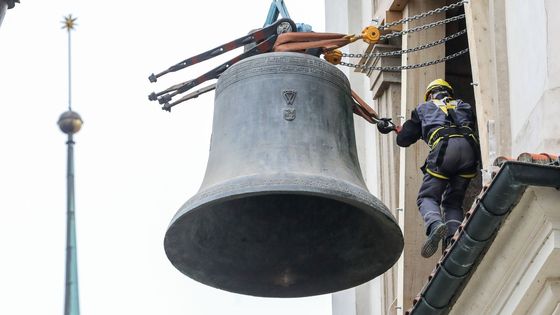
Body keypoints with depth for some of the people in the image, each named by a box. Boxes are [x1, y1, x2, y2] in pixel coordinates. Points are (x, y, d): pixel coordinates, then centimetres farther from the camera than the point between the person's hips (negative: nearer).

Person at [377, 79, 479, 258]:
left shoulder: (424, 108, 29)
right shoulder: (463, 107, 36)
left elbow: (404, 139, 28)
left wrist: (394, 129, 51)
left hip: (443, 147, -3)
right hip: (469, 147, 3)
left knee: (428, 197, 4)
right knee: (453, 202, 15)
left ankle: (435, 225, -28)